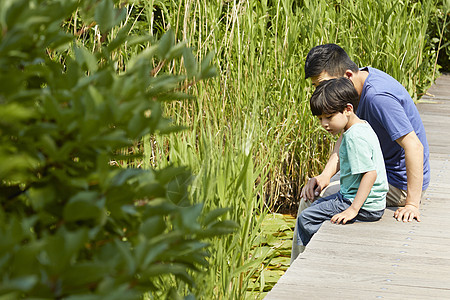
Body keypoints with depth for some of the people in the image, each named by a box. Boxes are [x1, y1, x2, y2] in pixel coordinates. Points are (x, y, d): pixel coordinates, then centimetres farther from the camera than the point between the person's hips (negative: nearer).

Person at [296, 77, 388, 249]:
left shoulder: (356, 137, -22)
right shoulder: (362, 128, 10)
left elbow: (370, 173, -28)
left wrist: (353, 210, -30)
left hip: (365, 207, -11)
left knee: (306, 219, -8)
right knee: (315, 205, 26)